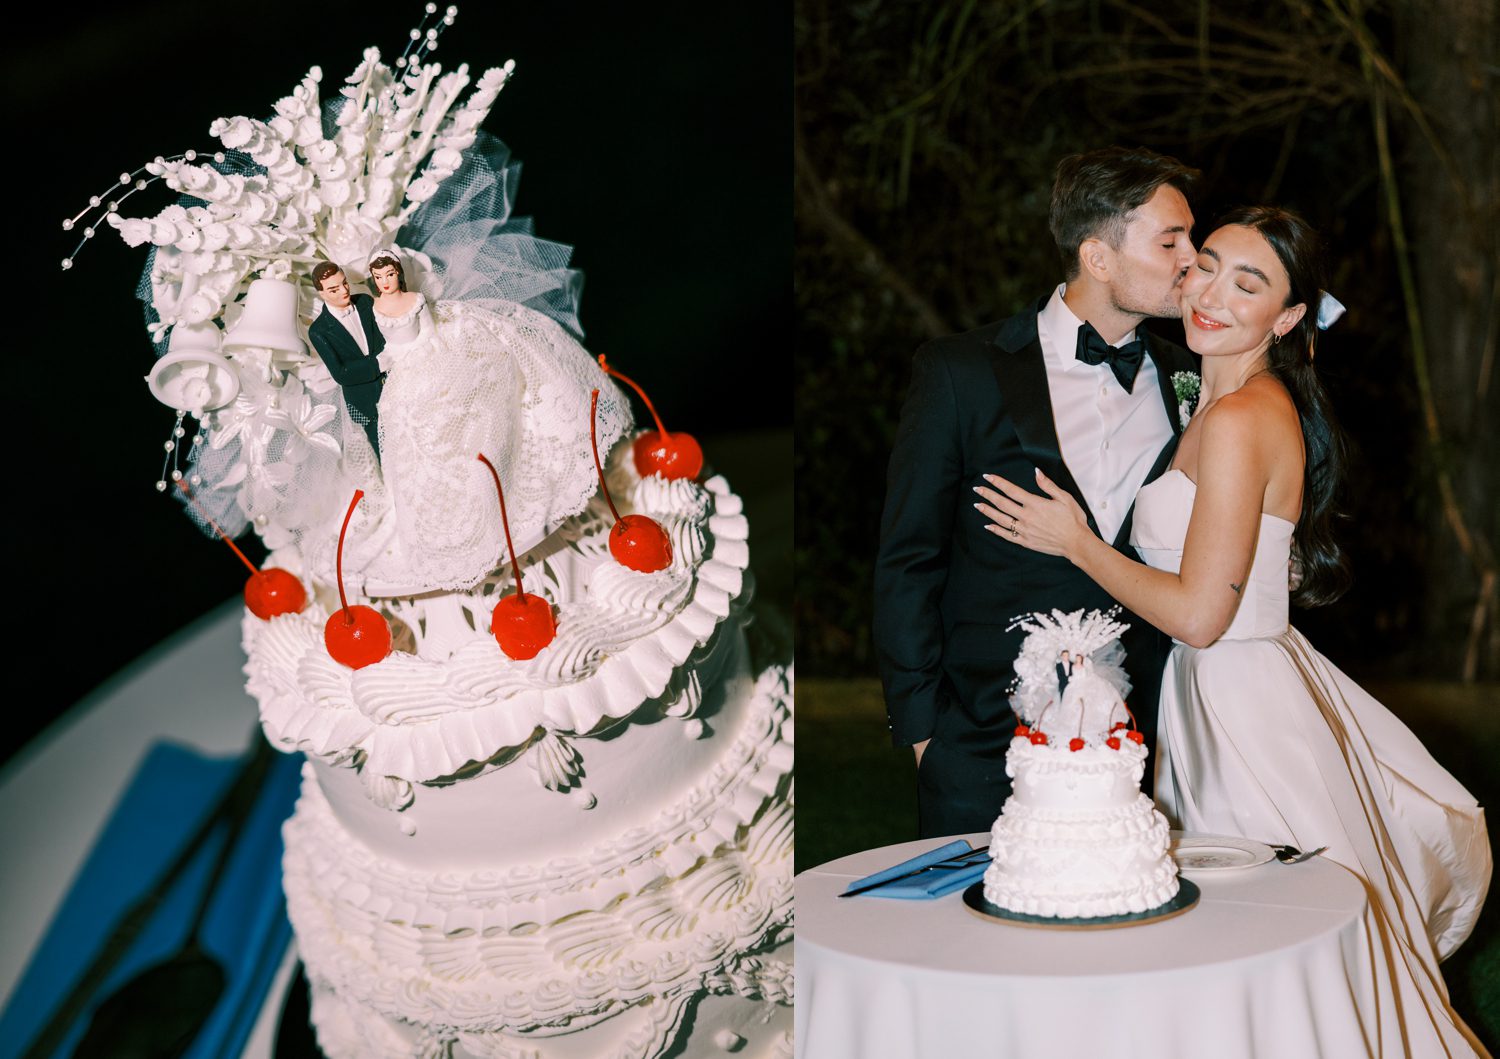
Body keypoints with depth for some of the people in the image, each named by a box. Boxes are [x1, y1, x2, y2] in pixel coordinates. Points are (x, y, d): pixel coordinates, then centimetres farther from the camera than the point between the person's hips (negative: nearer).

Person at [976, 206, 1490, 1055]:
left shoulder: (1238, 420, -20)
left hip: (1243, 706, -10)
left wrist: (1074, 541, -11)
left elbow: (1199, 613, -21)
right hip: (1237, 690, 10)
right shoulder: (1259, 404, 10)